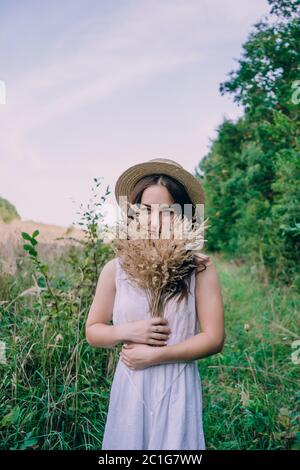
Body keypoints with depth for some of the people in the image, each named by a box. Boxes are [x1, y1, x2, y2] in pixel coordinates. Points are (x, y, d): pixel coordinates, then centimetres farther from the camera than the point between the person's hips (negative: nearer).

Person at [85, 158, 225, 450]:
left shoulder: (199, 268, -11)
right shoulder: (115, 269, -5)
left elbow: (214, 339, -9)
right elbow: (92, 332, 5)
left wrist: (154, 355, -14)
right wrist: (126, 332, -14)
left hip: (177, 389, -1)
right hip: (129, 389, 2)